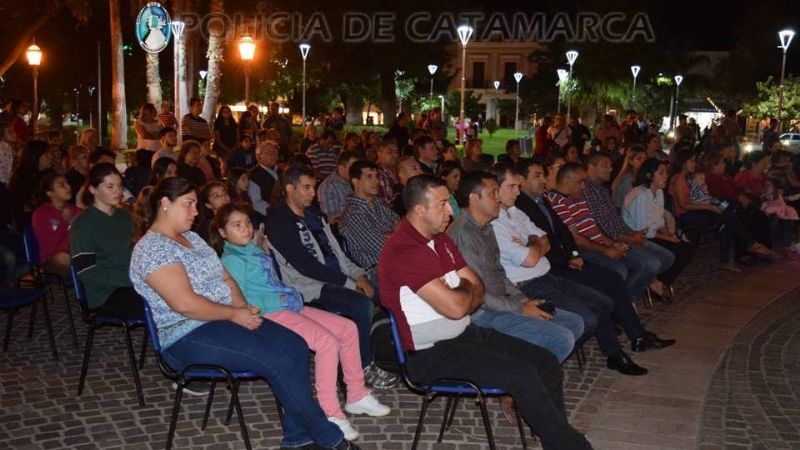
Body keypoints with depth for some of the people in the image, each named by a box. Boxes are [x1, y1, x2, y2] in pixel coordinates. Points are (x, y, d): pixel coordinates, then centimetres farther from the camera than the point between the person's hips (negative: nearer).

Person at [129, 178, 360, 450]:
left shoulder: (191, 237, 16)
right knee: (278, 360, -22)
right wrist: (235, 314, -14)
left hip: (224, 318, 9)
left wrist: (244, 307, -3)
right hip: (187, 337, -9)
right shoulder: (152, 248, -14)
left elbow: (225, 278, 16)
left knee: (295, 346, -10)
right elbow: (184, 303, -23)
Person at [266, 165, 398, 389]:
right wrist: (348, 283, -17)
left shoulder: (314, 214, 18)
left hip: (337, 276, 8)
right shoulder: (278, 221, -9)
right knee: (362, 303, -27)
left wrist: (358, 274, 0)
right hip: (310, 286, -8)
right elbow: (305, 266, -16)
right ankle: (364, 367, -10)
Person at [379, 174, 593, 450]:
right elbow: (455, 306, -25)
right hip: (433, 353, -10)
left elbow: (477, 290, 14)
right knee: (522, 375, -21)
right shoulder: (403, 250, -21)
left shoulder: (440, 240, 11)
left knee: (546, 362, 1)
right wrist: (466, 289, -2)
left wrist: (463, 302, -10)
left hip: (465, 333, 10)